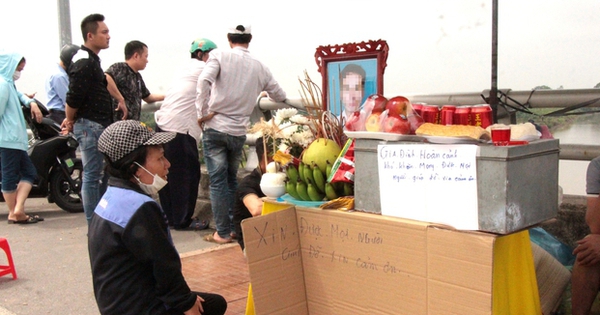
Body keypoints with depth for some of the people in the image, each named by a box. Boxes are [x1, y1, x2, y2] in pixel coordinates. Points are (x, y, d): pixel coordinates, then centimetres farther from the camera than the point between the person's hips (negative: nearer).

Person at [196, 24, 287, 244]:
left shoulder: (220, 55, -3)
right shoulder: (259, 67, 7)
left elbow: (204, 80, -21)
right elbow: (280, 97, 19)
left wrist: (203, 113, -12)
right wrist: (262, 91, 40)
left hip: (215, 128, -3)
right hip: (239, 132, 3)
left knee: (218, 182, 3)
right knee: (232, 180, 18)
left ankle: (223, 233, 7)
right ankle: (234, 227, 23)